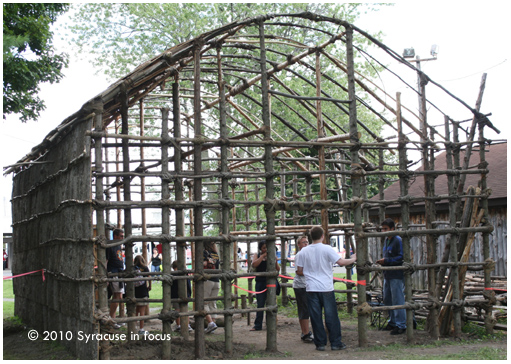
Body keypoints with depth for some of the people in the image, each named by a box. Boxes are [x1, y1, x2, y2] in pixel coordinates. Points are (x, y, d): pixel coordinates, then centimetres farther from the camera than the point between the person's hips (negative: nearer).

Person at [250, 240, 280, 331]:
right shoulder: (256, 256, 7)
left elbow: (278, 269, 4)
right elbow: (254, 264, -14)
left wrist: (275, 261, -14)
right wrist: (263, 256, -15)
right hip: (260, 282, 1)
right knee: (260, 304, 3)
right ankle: (257, 325, 7)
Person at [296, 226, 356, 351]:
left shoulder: (304, 251, 3)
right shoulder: (327, 249, -7)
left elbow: (299, 271, 7)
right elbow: (341, 262, -12)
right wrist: (353, 259, 6)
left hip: (311, 289, 2)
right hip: (326, 288, -2)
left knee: (316, 317, 6)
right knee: (331, 316, 5)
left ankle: (320, 343, 9)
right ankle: (336, 343, 10)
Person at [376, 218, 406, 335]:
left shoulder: (398, 240, -12)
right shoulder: (386, 240, 16)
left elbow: (401, 257, -18)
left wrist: (386, 261, -20)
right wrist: (382, 261, 9)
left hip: (396, 275, -10)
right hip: (387, 275, 10)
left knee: (397, 300, -6)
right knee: (387, 300, 15)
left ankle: (401, 325, 1)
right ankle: (392, 322, 27)